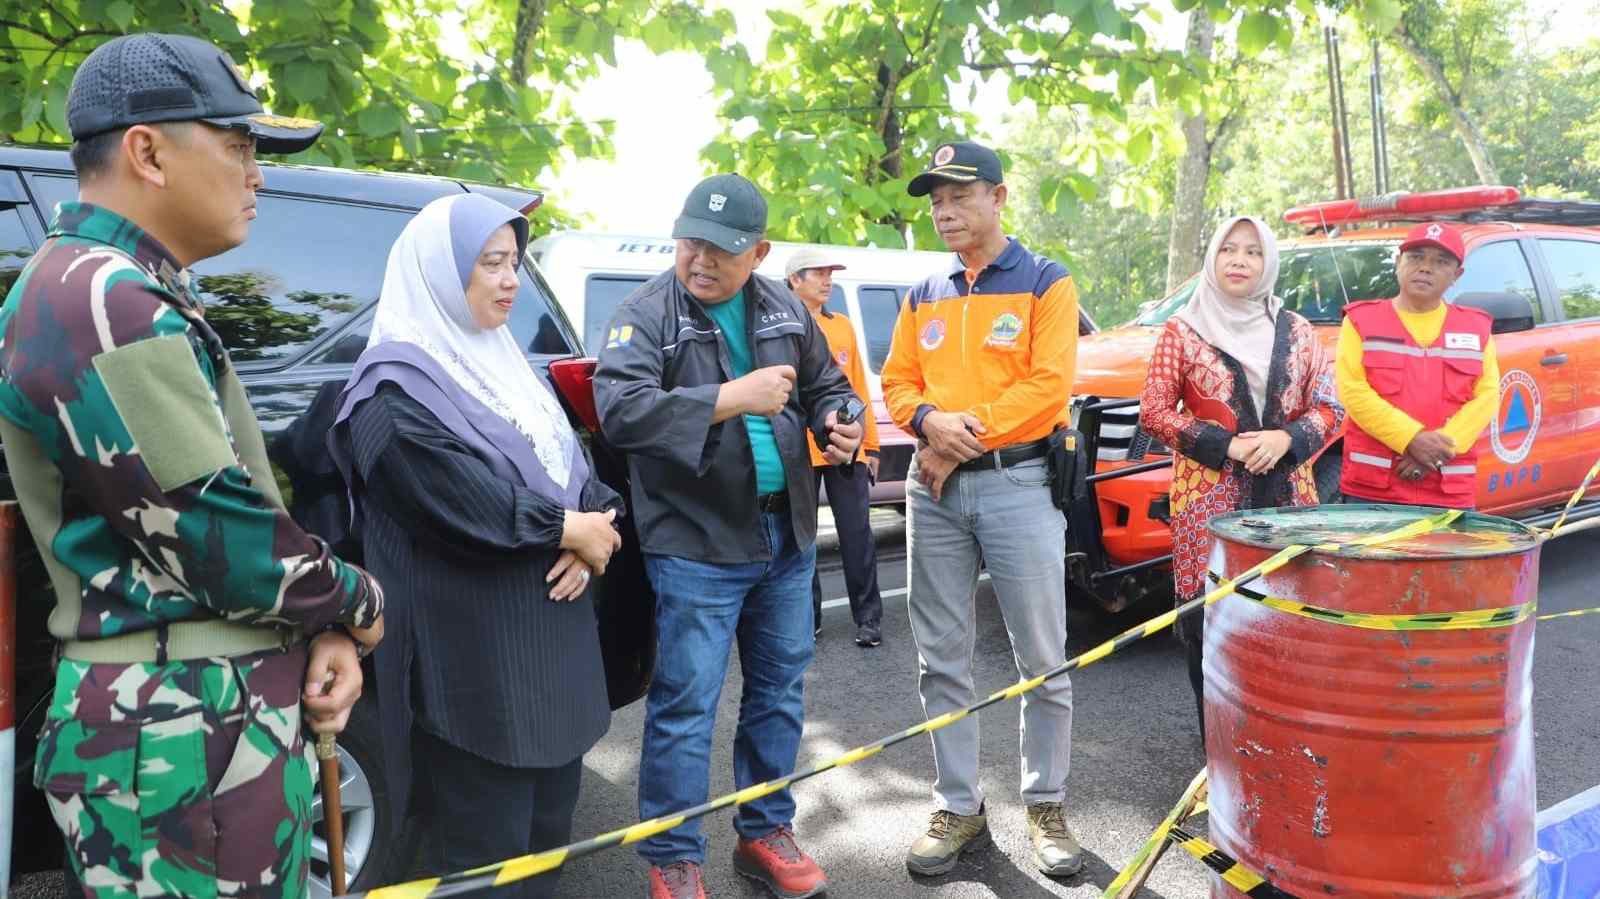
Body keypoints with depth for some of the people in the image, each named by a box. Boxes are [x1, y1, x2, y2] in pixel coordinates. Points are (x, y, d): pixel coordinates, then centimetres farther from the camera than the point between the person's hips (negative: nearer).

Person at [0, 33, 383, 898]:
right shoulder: (109, 307, -19)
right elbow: (227, 545, -22)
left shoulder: (122, 295, 14)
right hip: (185, 740, -10)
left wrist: (321, 626, 1)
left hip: (218, 714, 10)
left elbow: (232, 502, 14)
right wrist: (358, 604, -4)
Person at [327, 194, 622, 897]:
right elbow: (461, 502, -23)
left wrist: (592, 535, -9)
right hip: (474, 653, -8)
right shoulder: (399, 386, -12)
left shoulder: (500, 360, 14)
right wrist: (568, 530, -12)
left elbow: (572, 467, 11)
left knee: (549, 821, 19)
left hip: (551, 636, 8)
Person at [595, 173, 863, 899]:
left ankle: (765, 832, 33)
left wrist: (836, 422, -4)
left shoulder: (785, 310, 7)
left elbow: (826, 384, 19)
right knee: (685, 707, -1)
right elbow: (619, 409, -25)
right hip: (696, 545, -6)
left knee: (779, 692, 16)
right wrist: (731, 398, -30)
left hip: (787, 537, 6)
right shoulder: (645, 314, -10)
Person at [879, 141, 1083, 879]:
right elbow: (897, 381, 11)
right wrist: (931, 422, -11)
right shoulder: (923, 297, 15)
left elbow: (1048, 384, -10)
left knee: (1041, 659, 2)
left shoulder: (1045, 283, 1)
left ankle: (1046, 807, 19)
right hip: (934, 488, 4)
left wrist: (967, 436, -14)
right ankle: (959, 808, 19)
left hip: (1018, 481, -4)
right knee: (941, 659, 7)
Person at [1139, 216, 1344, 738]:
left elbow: (1329, 407, 10)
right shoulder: (1184, 330, 4)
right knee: (1210, 617, -3)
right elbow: (1154, 412, -1)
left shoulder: (1296, 331, 12)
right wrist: (1226, 446, -10)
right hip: (1208, 500, -2)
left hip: (1287, 495, 3)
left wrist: (1286, 438, -10)